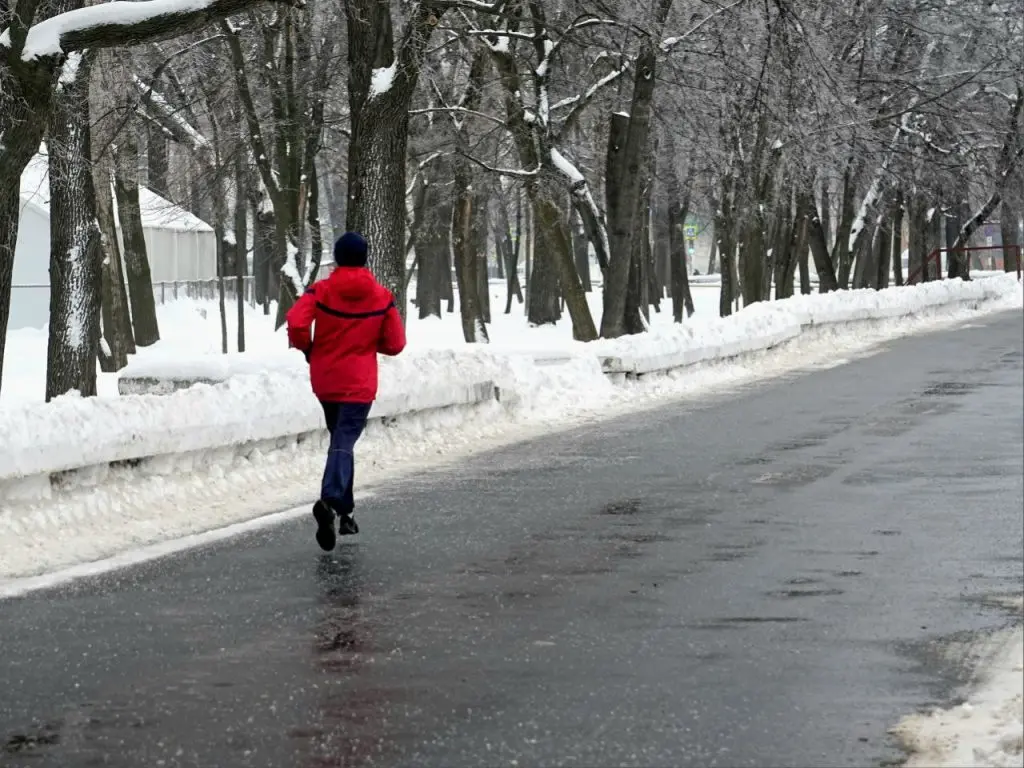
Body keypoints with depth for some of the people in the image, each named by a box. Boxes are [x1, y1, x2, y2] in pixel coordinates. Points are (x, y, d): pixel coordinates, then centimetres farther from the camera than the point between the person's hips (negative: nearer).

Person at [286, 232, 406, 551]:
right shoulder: (382, 297, -3)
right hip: (358, 384, -2)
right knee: (344, 442, -11)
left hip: (324, 381, 2)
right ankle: (330, 500, -37)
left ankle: (344, 510, 24)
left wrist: (308, 348, 1)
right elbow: (395, 344, 0)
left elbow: (296, 324, -18)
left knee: (340, 438, 20)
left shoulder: (320, 290, -5)